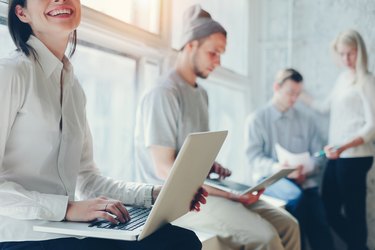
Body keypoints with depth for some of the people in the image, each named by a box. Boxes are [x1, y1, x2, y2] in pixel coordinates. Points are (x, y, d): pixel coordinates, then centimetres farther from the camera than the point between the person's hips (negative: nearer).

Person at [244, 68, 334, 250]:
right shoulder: (257, 119, 7)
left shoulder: (306, 121, 18)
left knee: (320, 229, -23)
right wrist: (275, 167, -23)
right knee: (297, 196, -36)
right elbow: (253, 158, -3)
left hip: (305, 182, 3)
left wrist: (306, 169, -11)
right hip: (271, 179, -3)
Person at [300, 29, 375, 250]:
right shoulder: (343, 78, 15)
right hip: (337, 156, 8)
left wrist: (344, 146, -28)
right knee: (329, 208, 12)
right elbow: (325, 107, 30)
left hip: (355, 156, -8)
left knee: (353, 211, -6)